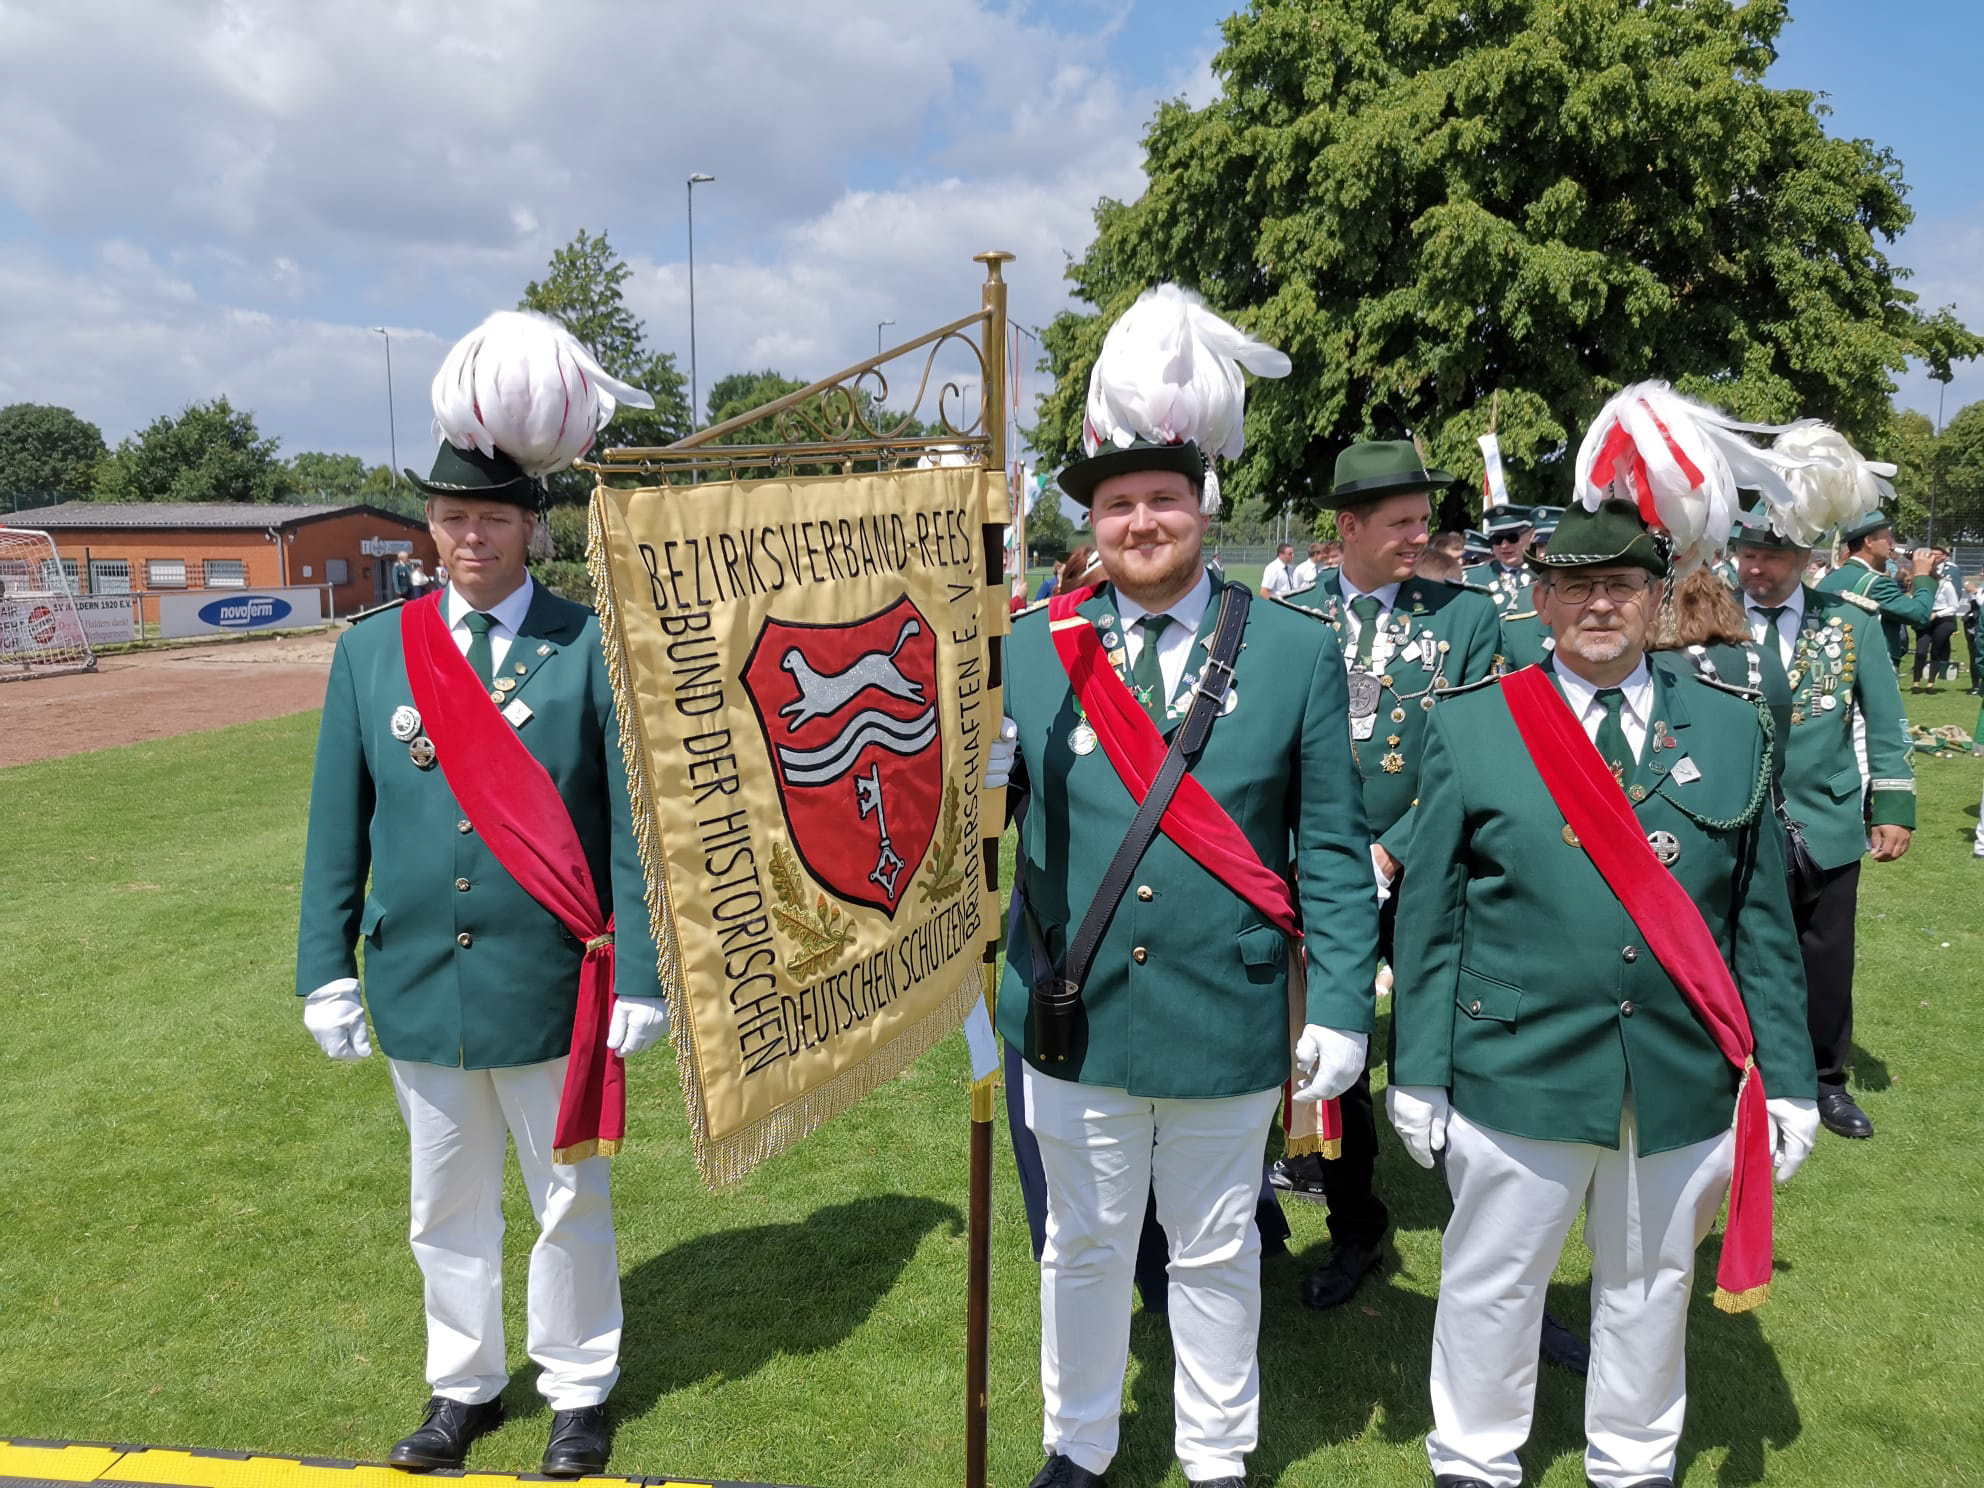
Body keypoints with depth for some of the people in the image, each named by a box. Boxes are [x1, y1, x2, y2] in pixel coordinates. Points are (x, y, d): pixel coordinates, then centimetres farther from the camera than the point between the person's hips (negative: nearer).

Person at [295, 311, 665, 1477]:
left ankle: (579, 1388, 34)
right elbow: (339, 825, 6)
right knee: (449, 1207, 19)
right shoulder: (372, 652, 3)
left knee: (571, 1200, 13)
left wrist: (641, 976, -10)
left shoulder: (591, 649, -7)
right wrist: (328, 970, 3)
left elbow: (632, 823, -8)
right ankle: (465, 1386, 40)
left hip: (549, 987, -3)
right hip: (417, 986, 3)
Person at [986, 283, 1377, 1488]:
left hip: (1229, 1020, -1)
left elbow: (1333, 849, -3)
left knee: (1216, 1252, 18)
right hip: (1077, 1017, 1)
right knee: (1085, 1244, 19)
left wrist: (1341, 1008, -7)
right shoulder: (1033, 651, -1)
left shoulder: (1297, 653, -5)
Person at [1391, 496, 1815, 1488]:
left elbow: (1764, 922, 5)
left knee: (1651, 1288, 20)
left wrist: (1784, 1079, 3)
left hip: (1685, 1085, 3)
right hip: (1516, 1071, -2)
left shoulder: (1731, 726, 3)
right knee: (1491, 1286, 13)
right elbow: (1428, 918, -3)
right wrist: (1418, 1073, -4)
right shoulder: (1470, 726, -4)